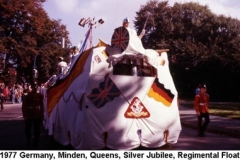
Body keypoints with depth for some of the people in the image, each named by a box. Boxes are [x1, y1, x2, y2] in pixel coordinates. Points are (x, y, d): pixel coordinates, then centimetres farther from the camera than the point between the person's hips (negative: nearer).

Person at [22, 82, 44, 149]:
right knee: (28, 130, 10)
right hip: (29, 116, -1)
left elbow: (41, 106, 6)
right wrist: (25, 115, -11)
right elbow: (24, 106, -6)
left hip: (38, 116, 1)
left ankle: (36, 145, 17)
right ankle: (28, 143, 28)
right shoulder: (26, 95, -6)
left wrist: (42, 115, 4)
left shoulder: (40, 95, 1)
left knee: (37, 131, 6)